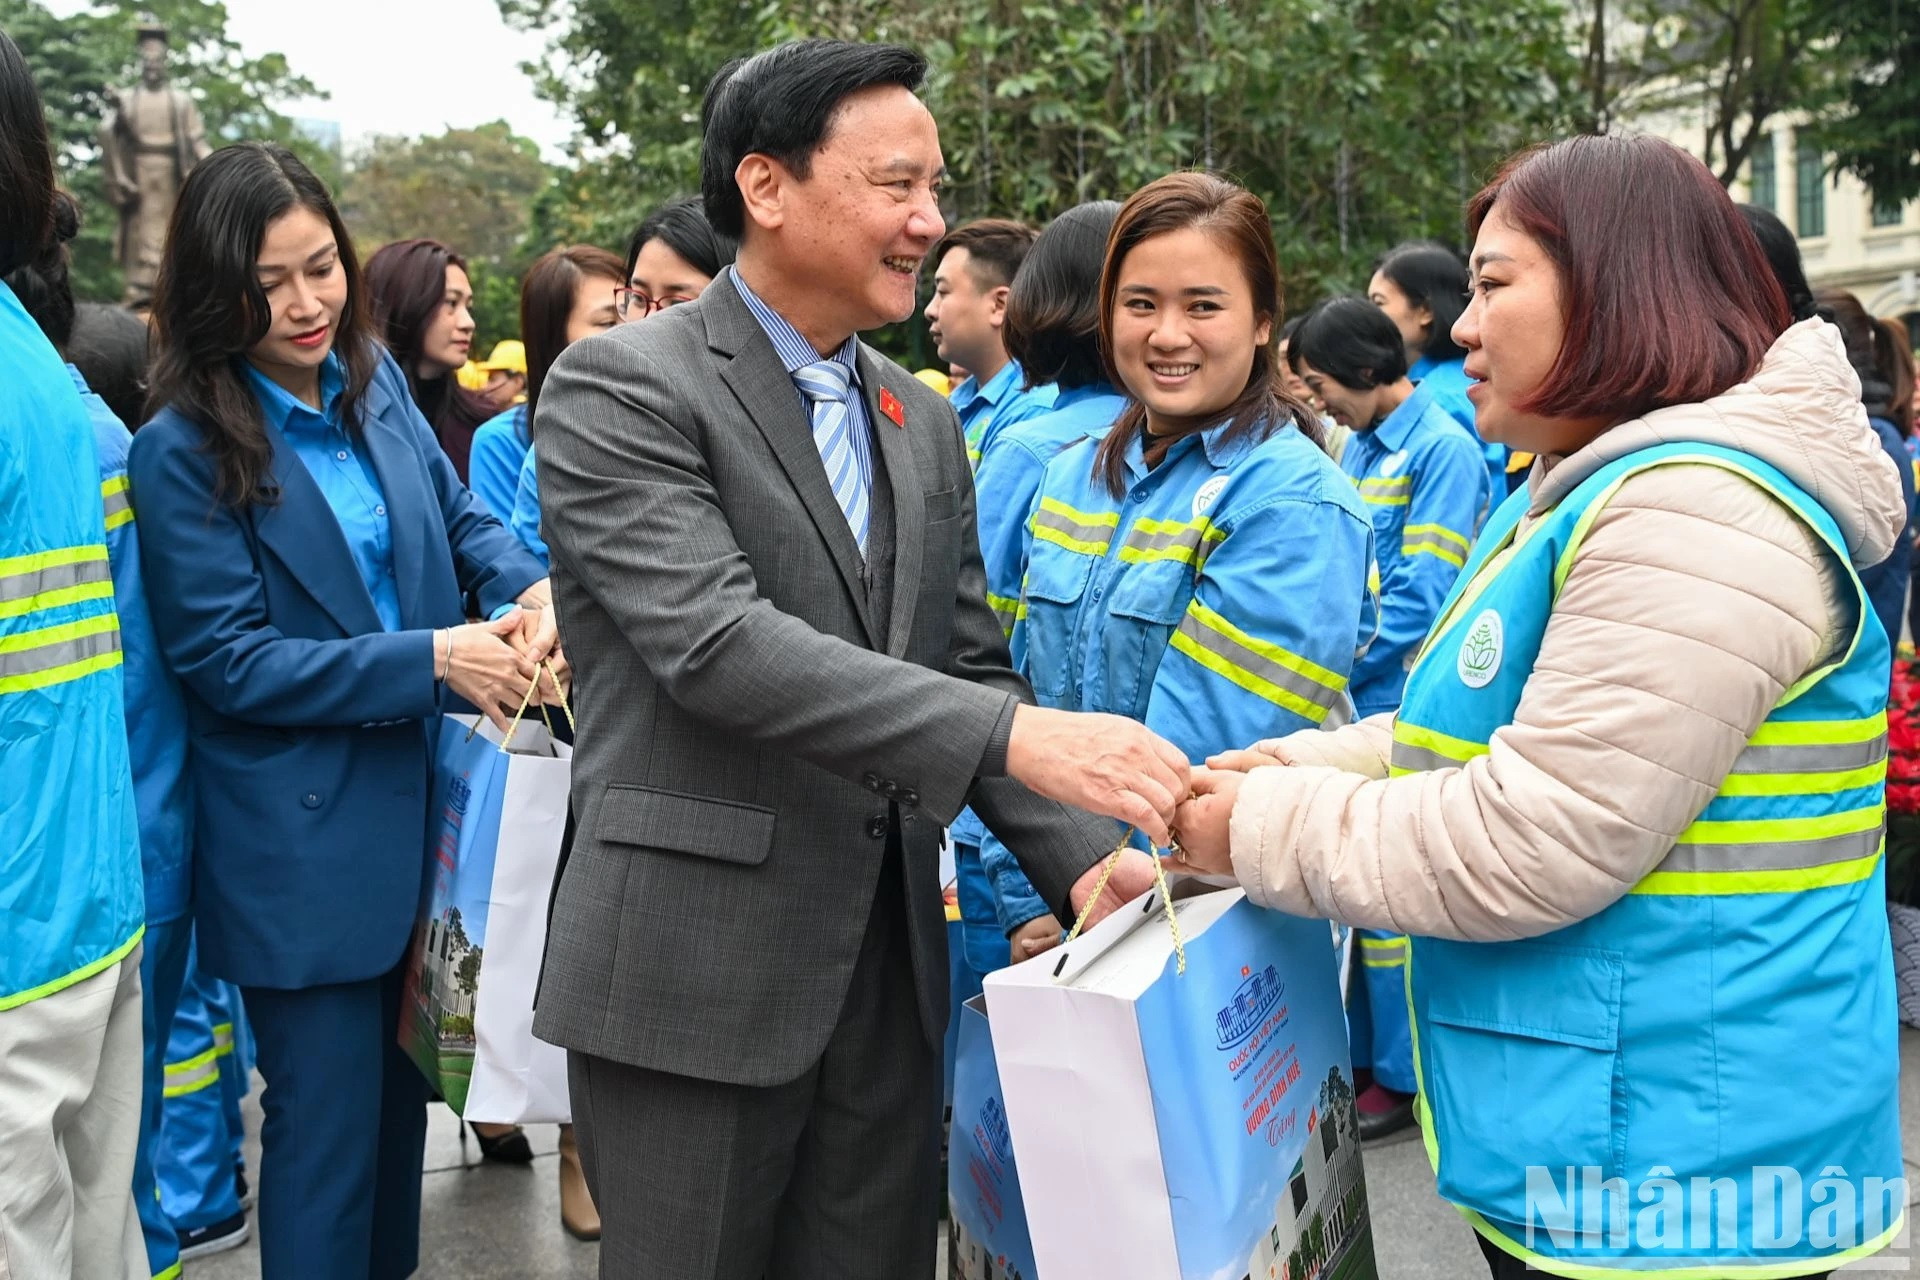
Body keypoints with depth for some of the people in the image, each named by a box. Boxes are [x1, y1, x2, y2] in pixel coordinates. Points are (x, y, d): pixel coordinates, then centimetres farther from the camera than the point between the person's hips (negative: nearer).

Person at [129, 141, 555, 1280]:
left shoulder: (375, 380, 4)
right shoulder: (182, 450, -13)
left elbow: (457, 514, 10)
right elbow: (225, 659, -15)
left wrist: (531, 585, -13)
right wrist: (429, 659, -22)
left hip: (419, 805, 6)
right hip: (302, 837, -6)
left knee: (398, 1093, 20)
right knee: (328, 1122, 4)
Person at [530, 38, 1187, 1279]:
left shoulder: (923, 420, 12)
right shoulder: (620, 386, -10)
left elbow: (971, 665, 11)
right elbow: (714, 641, -23)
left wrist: (1083, 860, -5)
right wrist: (1016, 735, -31)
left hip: (889, 973, 6)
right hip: (693, 980, -6)